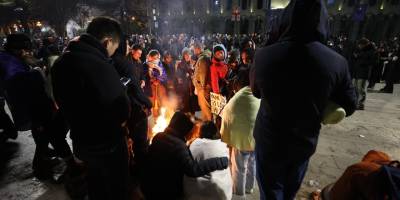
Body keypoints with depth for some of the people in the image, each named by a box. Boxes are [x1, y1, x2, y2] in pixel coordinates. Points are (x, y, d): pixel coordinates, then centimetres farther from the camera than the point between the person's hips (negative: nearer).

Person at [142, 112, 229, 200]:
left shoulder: (158, 137, -5)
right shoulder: (178, 145, -31)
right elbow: (193, 169, -42)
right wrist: (221, 162, -39)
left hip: (149, 187, 6)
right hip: (167, 192, -6)